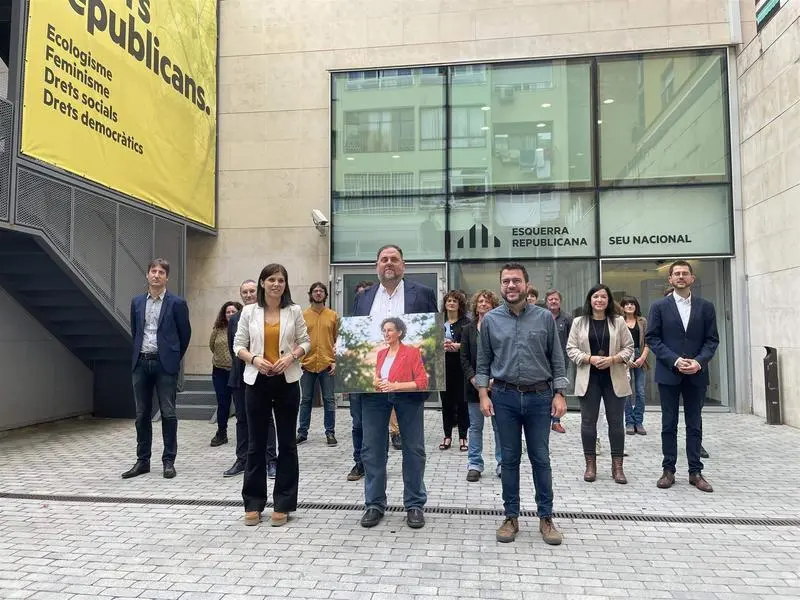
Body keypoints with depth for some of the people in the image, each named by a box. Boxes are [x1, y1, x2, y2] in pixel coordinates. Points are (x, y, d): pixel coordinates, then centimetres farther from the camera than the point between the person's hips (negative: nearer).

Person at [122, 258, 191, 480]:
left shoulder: (177, 303, -3)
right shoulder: (137, 302, 10)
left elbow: (185, 334, 3)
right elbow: (134, 332, 19)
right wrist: (139, 353, 16)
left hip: (165, 364, -4)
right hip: (141, 363, 4)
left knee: (168, 414, 0)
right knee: (142, 414, 9)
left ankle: (169, 461, 9)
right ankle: (143, 460, 18)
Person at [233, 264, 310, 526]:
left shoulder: (294, 311, 1)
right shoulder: (249, 311, 2)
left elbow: (305, 341, 5)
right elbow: (239, 345, 3)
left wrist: (291, 356, -14)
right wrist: (254, 359, -15)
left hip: (287, 381, 0)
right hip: (257, 381, 0)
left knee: (287, 442, 6)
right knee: (256, 444, 7)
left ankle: (282, 505, 17)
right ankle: (253, 504, 20)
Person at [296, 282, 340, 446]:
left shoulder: (333, 315, 5)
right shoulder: (303, 315, 5)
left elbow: (337, 339, 5)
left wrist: (335, 361, -3)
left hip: (327, 364, 0)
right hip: (307, 364, 1)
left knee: (329, 400, 4)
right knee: (306, 400, 9)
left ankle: (330, 433, 13)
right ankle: (302, 432, 19)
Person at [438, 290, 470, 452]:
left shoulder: (466, 323, 1)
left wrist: (458, 346, -17)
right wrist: (441, 345, -11)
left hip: (460, 365, -3)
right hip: (443, 365, 3)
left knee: (461, 401, 1)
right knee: (446, 401, 8)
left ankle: (463, 437, 11)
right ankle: (447, 436, 17)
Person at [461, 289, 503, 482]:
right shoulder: (468, 330, 8)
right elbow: (464, 357, 4)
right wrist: (473, 378, -9)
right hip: (474, 384, 2)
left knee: (499, 425, 5)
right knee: (475, 426, 8)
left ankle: (502, 463, 17)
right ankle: (475, 464, 16)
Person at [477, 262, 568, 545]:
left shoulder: (544, 317, 1)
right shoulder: (490, 319, 2)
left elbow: (556, 359, 3)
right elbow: (483, 361, 5)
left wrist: (559, 394, -3)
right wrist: (483, 394, -2)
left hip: (539, 396, 0)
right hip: (505, 397, 1)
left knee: (541, 459, 7)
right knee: (509, 459, 8)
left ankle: (546, 518, 20)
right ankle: (511, 517, 21)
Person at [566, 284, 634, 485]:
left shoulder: (618, 321, 3)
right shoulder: (579, 322, 2)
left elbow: (629, 347, 4)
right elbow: (571, 349, 1)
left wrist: (613, 359, -13)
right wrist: (590, 358, -14)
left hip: (614, 378, 0)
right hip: (589, 378, 0)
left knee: (616, 422, 5)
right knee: (588, 421, 5)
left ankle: (617, 466, 15)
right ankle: (590, 465, 17)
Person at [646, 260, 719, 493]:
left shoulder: (705, 307, 6)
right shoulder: (659, 306, 1)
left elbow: (712, 340, 3)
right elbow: (652, 338, -3)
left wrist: (699, 362, -13)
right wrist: (675, 360, -14)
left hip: (696, 374, 1)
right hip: (668, 373, -1)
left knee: (694, 424, 8)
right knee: (669, 424, 6)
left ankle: (695, 471, 17)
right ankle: (669, 470, 14)